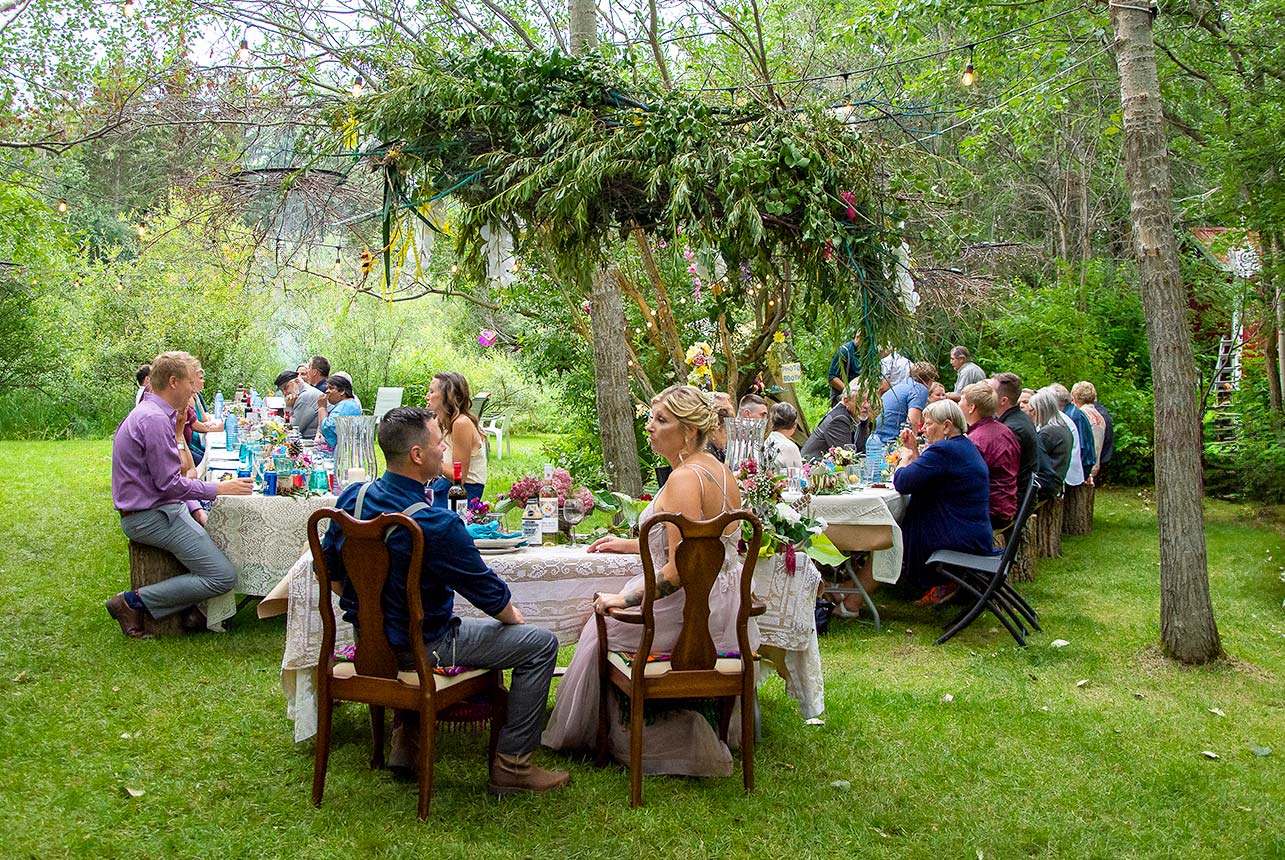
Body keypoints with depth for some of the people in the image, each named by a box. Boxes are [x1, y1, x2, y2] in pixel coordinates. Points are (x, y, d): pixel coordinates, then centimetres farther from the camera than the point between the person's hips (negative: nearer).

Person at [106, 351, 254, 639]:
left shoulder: (153, 414, 15)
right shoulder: (154, 420, -20)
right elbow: (170, 484, -22)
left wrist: (197, 511, 10)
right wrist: (218, 488, -12)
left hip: (160, 508, 11)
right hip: (150, 516, -11)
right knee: (223, 578, -15)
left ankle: (195, 609, 15)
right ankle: (133, 602, -9)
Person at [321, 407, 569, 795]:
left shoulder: (351, 498, -7)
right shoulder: (436, 526, -28)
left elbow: (329, 568, 8)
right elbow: (491, 595, -16)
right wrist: (513, 616, 7)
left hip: (367, 639, 8)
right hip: (420, 649, -8)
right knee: (541, 643, 0)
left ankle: (405, 740, 38)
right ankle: (511, 766, 6)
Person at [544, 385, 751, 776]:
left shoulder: (684, 480, -22)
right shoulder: (719, 470, 8)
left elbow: (681, 569, -27)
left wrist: (627, 599, -17)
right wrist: (632, 544, 24)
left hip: (693, 610, -9)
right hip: (724, 607, 10)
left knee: (604, 626, 11)